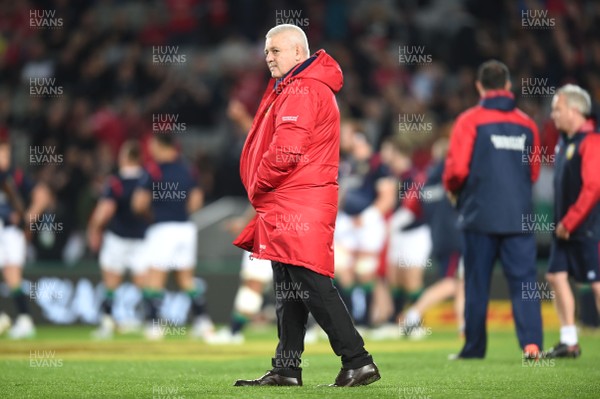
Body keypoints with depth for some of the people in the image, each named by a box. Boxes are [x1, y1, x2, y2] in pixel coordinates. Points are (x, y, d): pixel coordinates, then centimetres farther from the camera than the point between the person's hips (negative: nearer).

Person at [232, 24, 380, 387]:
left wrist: (257, 187, -8)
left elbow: (286, 151, -21)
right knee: (289, 289, 11)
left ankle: (358, 362, -11)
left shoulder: (302, 91, -13)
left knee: (313, 285, -11)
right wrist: (262, 194, 10)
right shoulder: (290, 90, 21)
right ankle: (286, 369, 16)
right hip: (289, 207, 11)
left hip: (300, 207, -11)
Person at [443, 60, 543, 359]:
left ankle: (474, 348, 12)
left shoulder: (470, 121, -6)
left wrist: (452, 188, 8)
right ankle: (531, 342, -14)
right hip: (519, 216, 2)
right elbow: (534, 173, 13)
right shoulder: (527, 124, 6)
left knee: (477, 284, 7)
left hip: (480, 215, -2)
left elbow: (457, 168, -12)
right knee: (523, 280, 0)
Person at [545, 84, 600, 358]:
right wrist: (560, 221, 12)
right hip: (566, 228, 9)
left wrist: (569, 222, -17)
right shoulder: (565, 141, 13)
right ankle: (569, 342, 12)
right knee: (556, 275, 7)